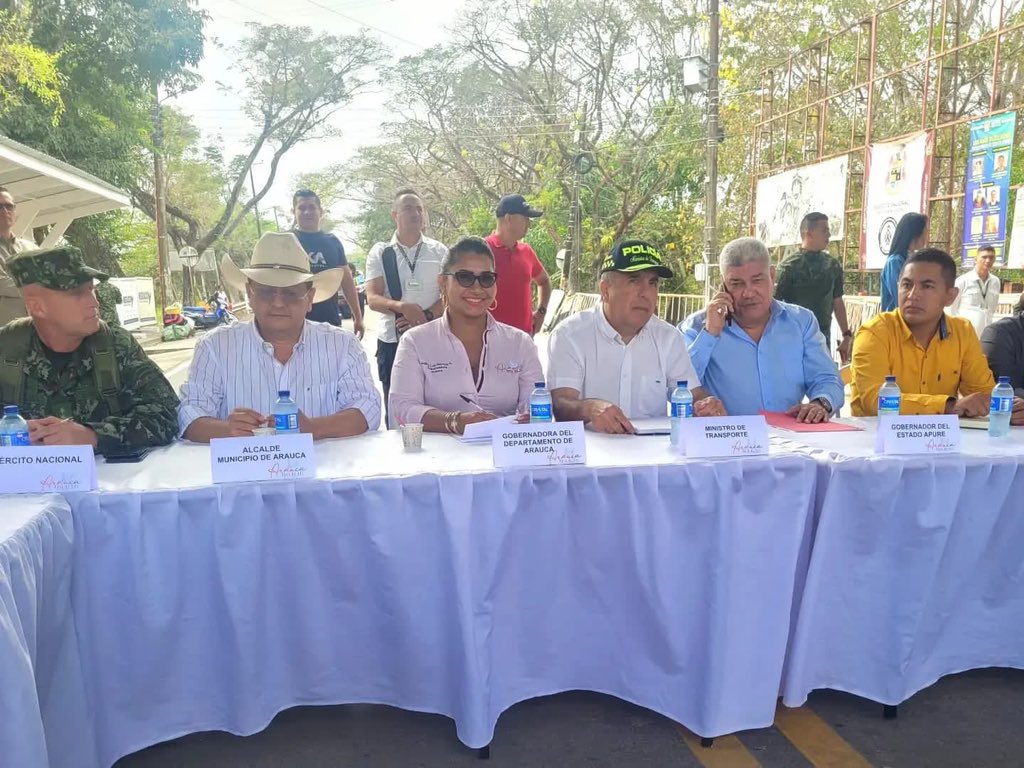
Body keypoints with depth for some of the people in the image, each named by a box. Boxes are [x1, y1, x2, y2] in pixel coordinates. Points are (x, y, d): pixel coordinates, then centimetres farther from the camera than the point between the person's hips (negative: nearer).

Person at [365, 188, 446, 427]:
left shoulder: (439, 251, 5)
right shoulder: (379, 253, 3)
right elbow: (372, 299, -5)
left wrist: (425, 317, -17)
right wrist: (401, 307, -26)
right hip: (391, 341, 0)